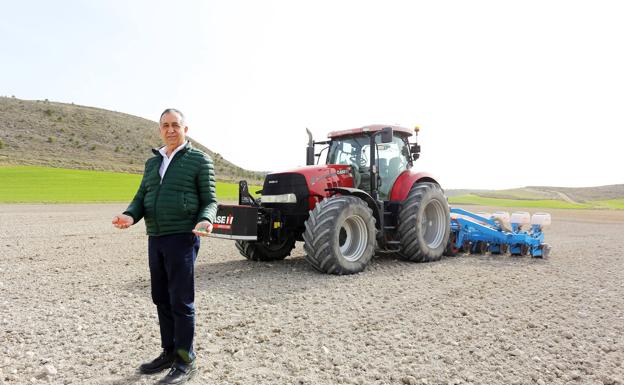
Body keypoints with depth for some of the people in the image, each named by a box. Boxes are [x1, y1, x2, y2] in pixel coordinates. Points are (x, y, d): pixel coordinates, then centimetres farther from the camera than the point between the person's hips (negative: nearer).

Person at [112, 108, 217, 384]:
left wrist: (205, 221, -25)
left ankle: (185, 362, 9)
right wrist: (130, 216, -8)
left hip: (182, 238, -6)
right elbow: (142, 197, 14)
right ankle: (169, 353, 28)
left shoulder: (199, 160, -2)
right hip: (155, 239, 7)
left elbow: (209, 200, -4)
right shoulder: (152, 162, 16)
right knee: (161, 299, 13)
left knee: (180, 301, -3)